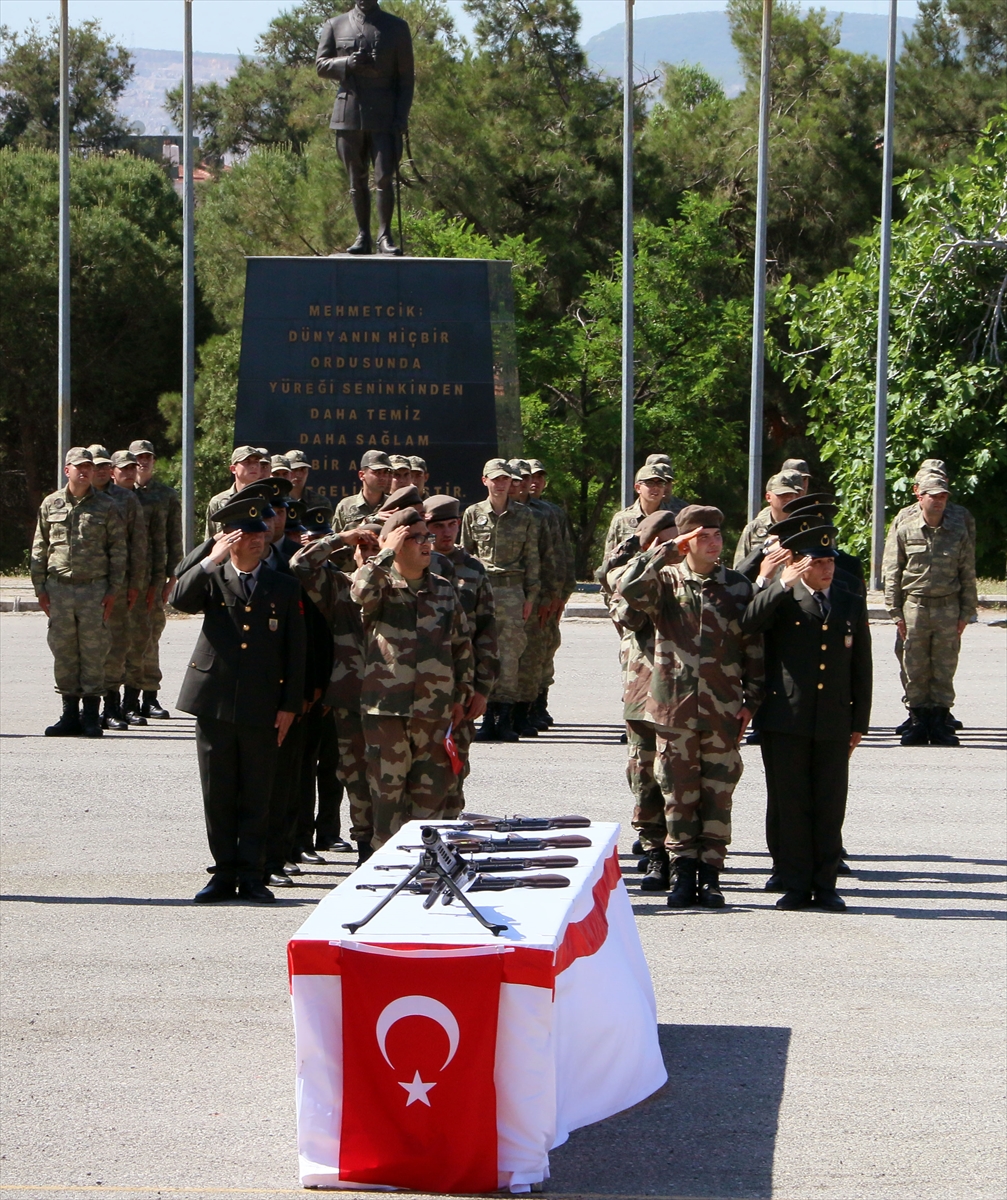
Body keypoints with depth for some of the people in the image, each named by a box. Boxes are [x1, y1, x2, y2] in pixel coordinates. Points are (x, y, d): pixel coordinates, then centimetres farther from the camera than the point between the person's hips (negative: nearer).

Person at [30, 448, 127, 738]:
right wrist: (40, 587, 5)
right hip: (59, 587, 2)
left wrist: (114, 590, -2)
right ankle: (70, 715, 11)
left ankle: (91, 715, 6)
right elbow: (39, 549, 11)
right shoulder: (51, 505, 8)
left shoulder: (107, 507, 3)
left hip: (94, 588, -2)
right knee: (63, 652, 4)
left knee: (94, 652, -1)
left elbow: (118, 551, 4)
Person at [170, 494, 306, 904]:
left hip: (262, 708, 0)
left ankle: (251, 875, 10)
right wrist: (212, 560, -20)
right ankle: (224, 873, 13)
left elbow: (295, 652, 7)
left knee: (256, 797, 3)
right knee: (218, 795, 4)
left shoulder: (285, 588, 7)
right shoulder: (211, 579, 6)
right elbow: (179, 599, -15)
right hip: (214, 702, 0)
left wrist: (289, 706, 1)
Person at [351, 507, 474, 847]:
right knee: (387, 793, 0)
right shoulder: (380, 587, 1)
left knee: (432, 793, 4)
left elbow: (462, 644, 17)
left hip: (436, 712, 3)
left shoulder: (444, 590, 12)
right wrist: (387, 553, -15)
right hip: (387, 710, -3)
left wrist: (461, 695, 11)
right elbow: (361, 592, -25)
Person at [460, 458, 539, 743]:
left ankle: (505, 717, -1)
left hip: (512, 590, 0)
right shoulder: (473, 514, 8)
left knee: (510, 652, -4)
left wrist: (530, 595, 3)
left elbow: (532, 559, 8)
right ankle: (488, 716, 0)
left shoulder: (523, 516, 7)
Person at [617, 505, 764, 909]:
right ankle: (683, 872, 11)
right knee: (679, 795, 4)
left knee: (717, 795, 2)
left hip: (723, 710, 1)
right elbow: (629, 589, -19)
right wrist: (667, 550, -16)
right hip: (674, 706, 0)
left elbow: (754, 648, 9)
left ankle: (709, 875, 8)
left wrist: (752, 701, 4)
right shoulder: (665, 581, 3)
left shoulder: (738, 587, 6)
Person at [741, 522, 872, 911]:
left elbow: (861, 667, 14)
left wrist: (860, 722, 10)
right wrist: (782, 584, -27)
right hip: (786, 722, -2)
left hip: (834, 724, 2)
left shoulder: (852, 604, 12)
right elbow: (749, 624, -19)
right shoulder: (780, 600, 2)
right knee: (789, 805, 2)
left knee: (830, 807, 5)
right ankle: (794, 884, 9)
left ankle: (824, 885, 13)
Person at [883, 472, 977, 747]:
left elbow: (968, 574, 9)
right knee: (915, 669, 1)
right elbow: (892, 573, 3)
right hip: (915, 606, -1)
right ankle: (918, 722, 8)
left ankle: (940, 724, 8)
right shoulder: (903, 530, 1)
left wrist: (966, 613, 5)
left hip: (948, 608, 1)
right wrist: (896, 613, -2)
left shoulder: (958, 530, 5)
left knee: (944, 669, 3)